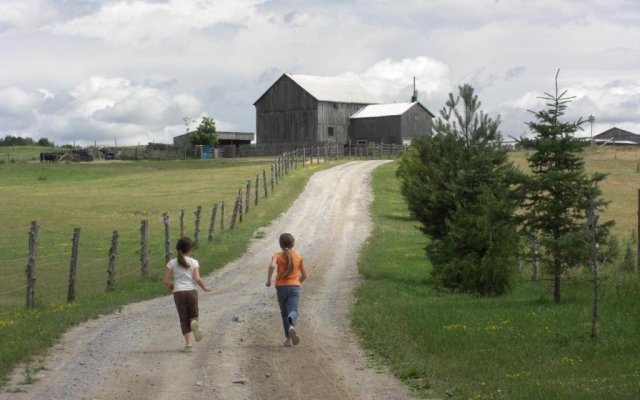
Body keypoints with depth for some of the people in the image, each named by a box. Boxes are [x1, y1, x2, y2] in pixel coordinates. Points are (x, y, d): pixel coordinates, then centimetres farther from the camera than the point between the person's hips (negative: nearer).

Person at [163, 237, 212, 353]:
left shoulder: (172, 263, 3)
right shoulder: (194, 262, 0)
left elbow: (165, 280, 1)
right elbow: (197, 279, -10)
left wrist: (172, 287, 20)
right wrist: (205, 287, 7)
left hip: (178, 293, 1)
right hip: (191, 291, -1)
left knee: (184, 319, 8)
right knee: (193, 316, 16)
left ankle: (188, 344, -2)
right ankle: (194, 323, -21)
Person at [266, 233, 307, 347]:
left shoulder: (278, 255, 1)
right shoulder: (298, 256, 9)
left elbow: (272, 265, -22)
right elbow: (304, 275, 15)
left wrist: (268, 280, -11)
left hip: (281, 287, 0)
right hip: (294, 287, 0)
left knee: (284, 313, 16)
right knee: (293, 311, -16)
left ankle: (288, 339, 16)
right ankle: (292, 326, -51)